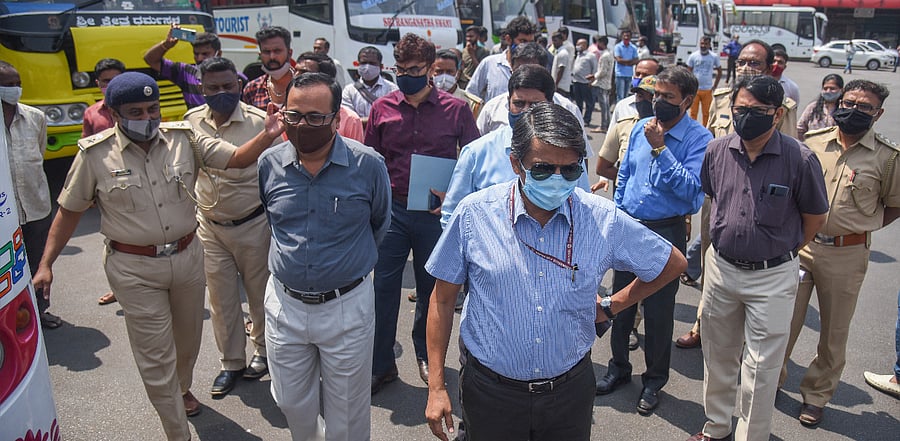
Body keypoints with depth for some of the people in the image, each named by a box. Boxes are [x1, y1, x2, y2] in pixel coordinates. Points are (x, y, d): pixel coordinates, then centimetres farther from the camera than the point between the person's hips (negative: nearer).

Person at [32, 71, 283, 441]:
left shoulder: (184, 139, -4)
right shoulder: (95, 154, -8)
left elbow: (236, 158, -8)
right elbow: (69, 211, 1)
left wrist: (268, 136, -28)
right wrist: (46, 264, -3)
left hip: (187, 256, 3)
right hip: (135, 270, -3)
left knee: (188, 337, 23)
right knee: (155, 357, 3)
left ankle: (182, 387, 54)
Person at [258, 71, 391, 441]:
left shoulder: (368, 164, -12)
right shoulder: (269, 163, -3)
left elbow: (380, 224, 6)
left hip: (347, 306, -3)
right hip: (284, 303, 3)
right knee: (292, 403, 20)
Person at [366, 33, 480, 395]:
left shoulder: (456, 109, -4)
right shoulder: (382, 108, 1)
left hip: (435, 214, -1)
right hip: (392, 211, 1)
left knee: (431, 287, 14)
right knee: (384, 286, 4)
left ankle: (425, 354, 37)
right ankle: (381, 364, 20)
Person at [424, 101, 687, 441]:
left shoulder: (604, 220, -11)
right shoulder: (474, 213, -13)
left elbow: (672, 263, 7)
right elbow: (443, 299, -4)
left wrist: (611, 306, 4)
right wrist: (436, 387, -4)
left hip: (570, 389, 2)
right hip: (491, 393, -1)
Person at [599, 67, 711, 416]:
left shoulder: (698, 138, -11)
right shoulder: (640, 128, 5)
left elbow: (690, 189, -23)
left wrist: (659, 149, -24)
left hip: (666, 232, -5)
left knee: (658, 309, 8)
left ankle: (654, 380, 28)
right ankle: (618, 367, 35)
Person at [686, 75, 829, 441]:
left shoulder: (800, 159, -15)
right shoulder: (717, 151, -4)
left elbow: (815, 218, -2)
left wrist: (782, 252, 6)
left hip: (773, 277, -4)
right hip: (720, 267, 4)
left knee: (762, 366, 4)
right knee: (717, 354, 17)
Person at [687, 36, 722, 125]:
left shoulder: (714, 57, 0)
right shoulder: (693, 56, -1)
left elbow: (719, 71, 11)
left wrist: (715, 86, 5)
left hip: (708, 90, 1)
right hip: (694, 89, 0)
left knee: (706, 113, 7)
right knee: (693, 112, 4)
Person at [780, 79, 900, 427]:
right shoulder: (812, 141, 0)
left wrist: (862, 226, -2)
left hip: (847, 254, -1)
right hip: (799, 245, 1)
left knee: (834, 332, 13)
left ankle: (816, 395, 32)